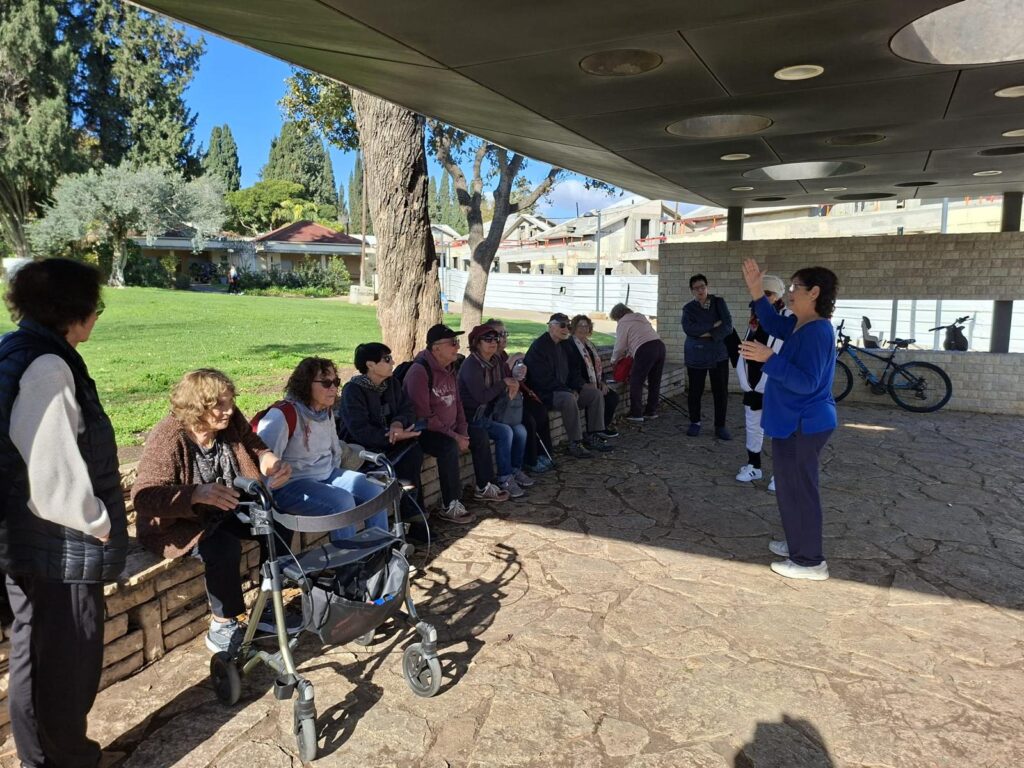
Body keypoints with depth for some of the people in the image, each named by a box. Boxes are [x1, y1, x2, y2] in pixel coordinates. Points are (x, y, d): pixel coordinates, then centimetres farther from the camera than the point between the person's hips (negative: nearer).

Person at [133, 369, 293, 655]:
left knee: (278, 523, -9)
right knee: (223, 547, -33)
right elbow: (144, 496, -32)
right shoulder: (167, 439, -26)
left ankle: (267, 608, 6)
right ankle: (223, 628, -11)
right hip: (179, 522, -7)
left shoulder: (231, 422, -8)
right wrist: (198, 493, -47)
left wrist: (272, 462, -21)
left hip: (226, 512, 7)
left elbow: (255, 448, 4)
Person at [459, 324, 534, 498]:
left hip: (491, 412, 8)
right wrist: (503, 384, -17)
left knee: (520, 430, -8)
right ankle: (504, 480, -15)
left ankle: (516, 470, 11)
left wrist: (513, 385, -12)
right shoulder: (471, 366, -19)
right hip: (473, 416, -8)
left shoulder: (497, 361, 7)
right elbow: (481, 397, -27)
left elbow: (508, 380, 13)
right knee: (505, 432, -26)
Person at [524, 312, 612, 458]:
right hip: (544, 394, -9)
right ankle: (575, 444, -28)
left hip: (565, 390, 9)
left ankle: (592, 437, -1)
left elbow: (574, 370, 18)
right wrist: (568, 391, -21)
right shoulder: (539, 346, -15)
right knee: (569, 399, -37)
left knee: (596, 394, -2)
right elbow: (543, 378, -22)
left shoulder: (564, 346, 14)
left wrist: (575, 389, -2)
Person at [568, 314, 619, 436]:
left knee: (613, 396, -11)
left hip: (595, 384, 8)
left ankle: (605, 425, 3)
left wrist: (602, 382, 4)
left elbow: (598, 365, 22)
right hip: (579, 386, -8)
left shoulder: (590, 345, 19)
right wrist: (585, 385, -23)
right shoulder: (569, 345, -9)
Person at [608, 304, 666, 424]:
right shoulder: (640, 317, 27)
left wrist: (614, 361, 19)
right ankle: (651, 411, 24)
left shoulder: (623, 323, 4)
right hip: (660, 345, 8)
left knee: (636, 382, 0)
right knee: (655, 382, 16)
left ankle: (636, 414, -1)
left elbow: (620, 345, 4)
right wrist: (630, 353, 33)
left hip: (645, 350, -8)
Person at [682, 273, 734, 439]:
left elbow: (728, 326, -7)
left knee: (721, 391, 0)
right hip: (696, 355, 0)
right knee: (695, 390, 4)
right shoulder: (688, 308, 5)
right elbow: (688, 329, -14)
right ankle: (695, 423, 22)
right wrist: (713, 325, -16)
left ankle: (720, 426, 11)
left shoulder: (719, 302, 4)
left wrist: (709, 334, -17)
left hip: (719, 354, 0)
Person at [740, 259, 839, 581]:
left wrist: (769, 358, -35)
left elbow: (806, 383, -29)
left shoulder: (816, 331, -23)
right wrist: (756, 292, 12)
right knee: (793, 487, 20)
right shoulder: (801, 325, 7)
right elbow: (774, 324, 24)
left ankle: (810, 561, 10)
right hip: (797, 422, 11)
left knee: (798, 489, -1)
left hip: (803, 425, -11)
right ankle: (799, 544, 34)